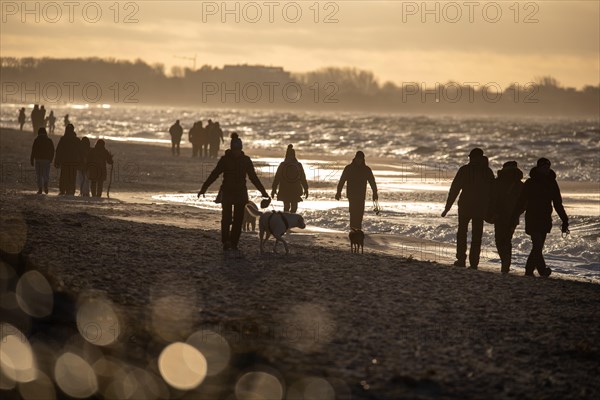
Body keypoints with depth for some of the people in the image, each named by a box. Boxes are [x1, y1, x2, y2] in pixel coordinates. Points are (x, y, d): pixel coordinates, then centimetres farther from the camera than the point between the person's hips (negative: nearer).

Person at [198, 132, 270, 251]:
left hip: (241, 193, 2)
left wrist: (263, 191, 8)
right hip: (227, 192, -2)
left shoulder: (246, 160, 4)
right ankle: (226, 242, -14)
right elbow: (214, 174, 1)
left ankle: (234, 243, 5)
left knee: (238, 219, 0)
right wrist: (204, 188, -3)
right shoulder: (225, 159, -2)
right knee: (226, 217, -12)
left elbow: (253, 177, 10)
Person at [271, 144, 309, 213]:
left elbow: (277, 178, -5)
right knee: (294, 208, 11)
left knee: (286, 207, 10)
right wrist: (306, 189, 11)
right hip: (295, 191, 0)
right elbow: (303, 179, 2)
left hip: (284, 191, 0)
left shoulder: (282, 165, -7)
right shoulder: (299, 165, -3)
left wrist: (274, 189, 2)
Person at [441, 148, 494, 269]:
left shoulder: (464, 170, -5)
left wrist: (448, 207, -2)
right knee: (477, 236, 6)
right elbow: (492, 191, 5)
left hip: (465, 206, -2)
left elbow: (454, 189, -6)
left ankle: (461, 259, 6)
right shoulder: (488, 172, 2)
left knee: (462, 233, 13)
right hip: (480, 209, 2)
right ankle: (474, 262, 1)